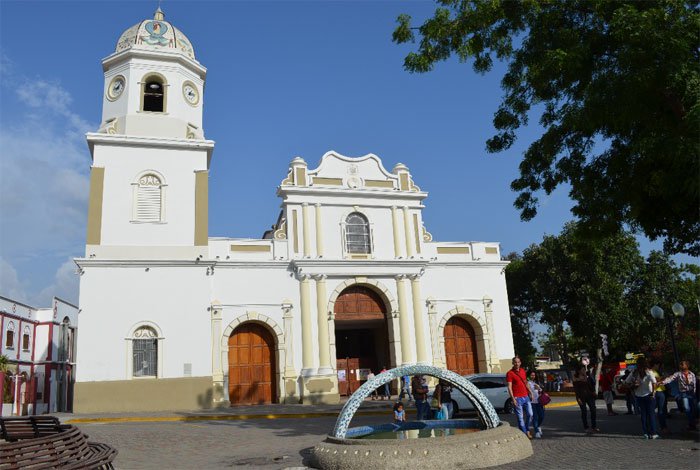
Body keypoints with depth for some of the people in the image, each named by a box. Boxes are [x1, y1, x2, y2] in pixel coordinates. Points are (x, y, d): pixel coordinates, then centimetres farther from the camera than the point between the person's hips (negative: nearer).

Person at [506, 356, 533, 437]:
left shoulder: (523, 371, 12)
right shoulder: (510, 373, -8)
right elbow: (509, 387, -12)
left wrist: (530, 393, 18)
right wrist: (513, 399, -18)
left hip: (526, 397, 6)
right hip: (517, 398, -6)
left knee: (530, 414, 7)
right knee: (520, 417, -1)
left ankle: (527, 430, 26)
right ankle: (524, 433, 7)